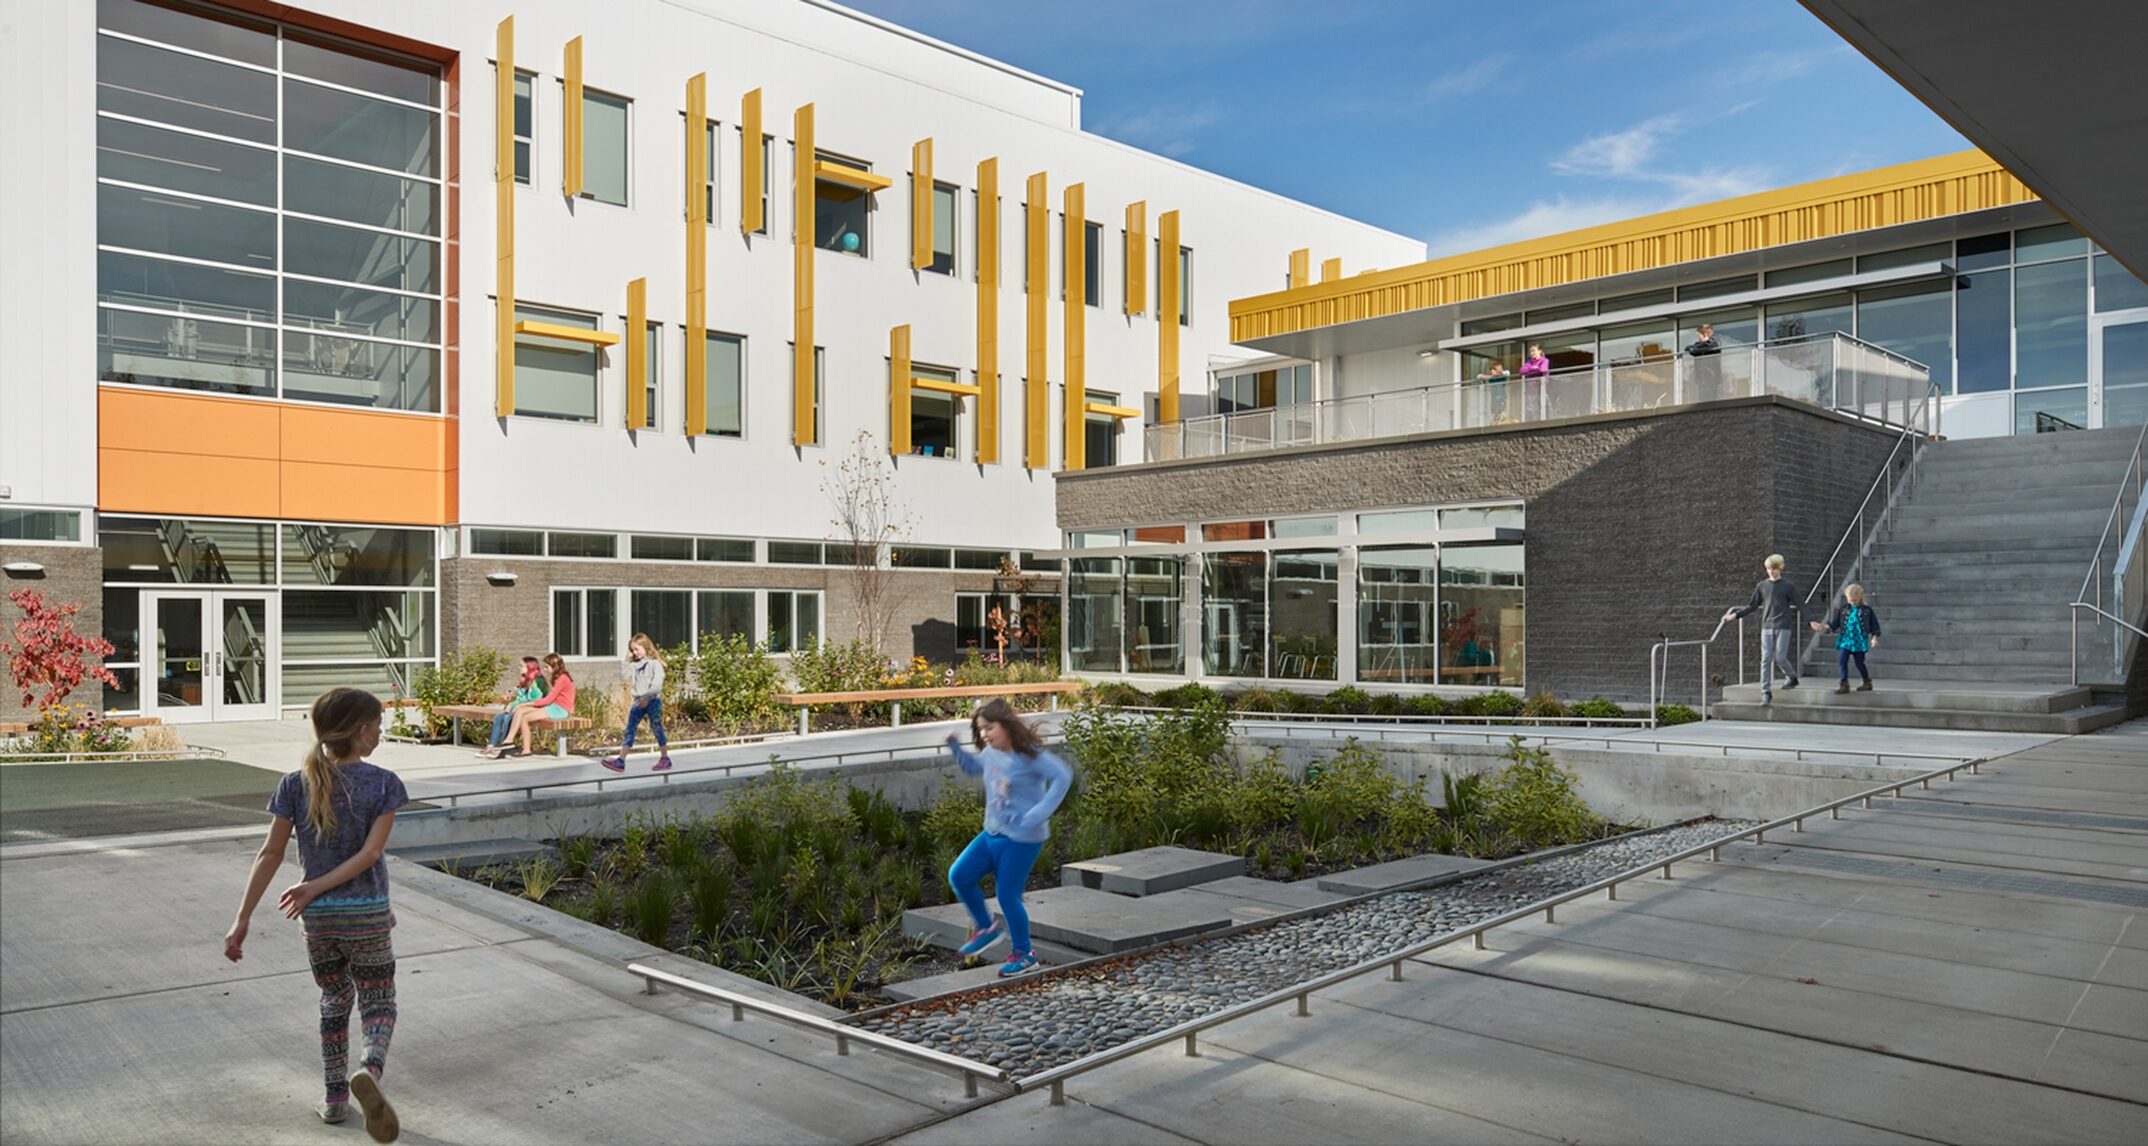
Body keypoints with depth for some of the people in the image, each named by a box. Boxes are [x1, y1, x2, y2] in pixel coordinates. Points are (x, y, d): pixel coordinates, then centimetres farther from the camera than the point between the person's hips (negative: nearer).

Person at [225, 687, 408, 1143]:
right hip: (367, 916, -3)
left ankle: (335, 1098, 29)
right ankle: (369, 1068, -22)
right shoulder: (383, 784, -11)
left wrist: (242, 919, -1)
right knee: (378, 1003, 8)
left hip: (318, 918, 3)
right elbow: (370, 853, -18)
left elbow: (270, 854, -5)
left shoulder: (295, 785, -4)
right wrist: (315, 887, -12)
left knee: (334, 1001, 22)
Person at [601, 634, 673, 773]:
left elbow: (657, 684, -16)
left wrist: (647, 697, -24)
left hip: (653, 700, -6)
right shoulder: (634, 664, 12)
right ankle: (620, 760, -8)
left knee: (657, 729, 2)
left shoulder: (654, 664, -8)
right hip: (638, 701, 6)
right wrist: (627, 659, 7)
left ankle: (665, 758, 15)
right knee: (630, 729, -2)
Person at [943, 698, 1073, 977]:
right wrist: (955, 747, 8)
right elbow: (973, 766, 26)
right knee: (959, 875, 2)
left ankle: (1023, 953, 19)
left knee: (1007, 895, -3)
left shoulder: (1030, 755, -19)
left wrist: (1039, 814, -32)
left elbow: (1062, 776, -28)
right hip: (993, 832, 8)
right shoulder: (991, 753, 4)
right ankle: (987, 928, 21)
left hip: (1022, 839, -8)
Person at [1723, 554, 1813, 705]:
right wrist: (1735, 615, 9)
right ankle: (1766, 693, -2)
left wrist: (1810, 621, -11)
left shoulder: (1788, 587, 2)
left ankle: (1793, 678, 24)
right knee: (1766, 660, -3)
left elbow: (1800, 605, 0)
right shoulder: (1761, 586, 10)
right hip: (1767, 627, 3)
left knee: (1780, 657, -8)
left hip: (1783, 627, -3)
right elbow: (1752, 606, 16)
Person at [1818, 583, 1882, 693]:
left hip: (1860, 641, -2)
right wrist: (1825, 627, -8)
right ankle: (1844, 684, 0)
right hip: (1845, 640, 2)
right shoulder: (1843, 609, 6)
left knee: (1859, 663, 4)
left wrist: (1874, 637, -5)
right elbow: (1834, 623, 7)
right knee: (1842, 660, -8)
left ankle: (1867, 683, 25)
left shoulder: (1867, 610, 1)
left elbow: (1874, 625, 4)